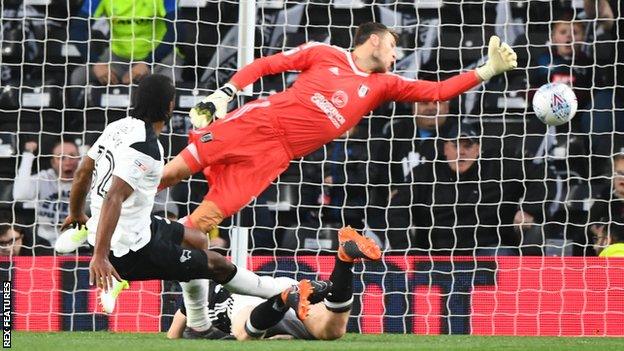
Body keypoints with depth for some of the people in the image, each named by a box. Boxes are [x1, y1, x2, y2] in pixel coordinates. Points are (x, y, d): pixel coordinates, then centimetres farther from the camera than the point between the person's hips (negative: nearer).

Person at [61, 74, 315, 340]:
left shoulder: (118, 127, 3)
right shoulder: (145, 147, -25)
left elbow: (83, 172, 14)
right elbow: (114, 198, -33)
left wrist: (76, 214, 31)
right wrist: (99, 256, -35)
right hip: (132, 251, -10)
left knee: (198, 240, 27)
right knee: (217, 265, 4)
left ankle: (198, 328, 36)